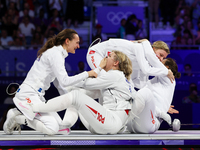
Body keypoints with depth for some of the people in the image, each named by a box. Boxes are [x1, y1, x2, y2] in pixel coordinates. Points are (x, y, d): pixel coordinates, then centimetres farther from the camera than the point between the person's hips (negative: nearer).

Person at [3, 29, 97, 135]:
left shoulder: (58, 54, 20)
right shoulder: (55, 54, -12)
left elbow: (58, 83, 23)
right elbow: (64, 81, -22)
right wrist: (87, 74, -15)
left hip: (38, 96, 10)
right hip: (28, 94, -10)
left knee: (63, 128, 0)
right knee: (52, 128, -22)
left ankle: (20, 114, 7)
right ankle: (15, 117, -7)